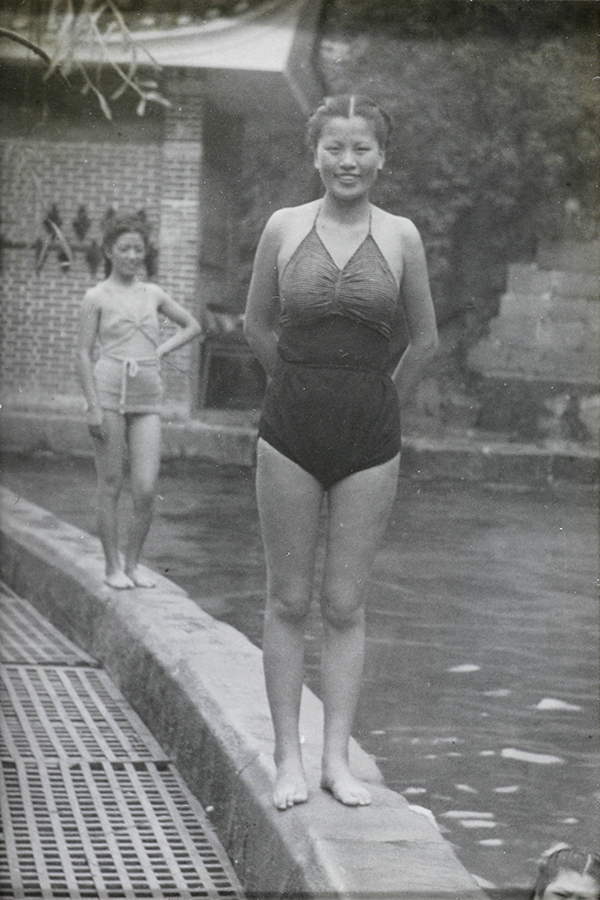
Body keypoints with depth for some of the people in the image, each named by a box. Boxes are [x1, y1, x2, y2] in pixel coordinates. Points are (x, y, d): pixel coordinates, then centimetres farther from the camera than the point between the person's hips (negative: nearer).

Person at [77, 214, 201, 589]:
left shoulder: (153, 294, 12)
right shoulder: (98, 297, 1)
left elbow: (192, 326, 26)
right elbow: (84, 353, -1)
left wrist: (163, 350, 10)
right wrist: (94, 406, -9)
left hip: (148, 401, 3)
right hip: (110, 392, -3)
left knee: (147, 489, -5)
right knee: (111, 486, 1)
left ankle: (133, 562, 10)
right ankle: (113, 567, 10)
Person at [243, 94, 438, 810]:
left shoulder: (400, 237, -1)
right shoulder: (284, 228, -1)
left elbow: (424, 339, 10)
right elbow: (257, 327, 11)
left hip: (369, 441, 0)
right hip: (290, 434, 0)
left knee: (345, 604, 5)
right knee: (288, 599, 4)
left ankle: (337, 758, 11)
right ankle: (288, 757, 11)